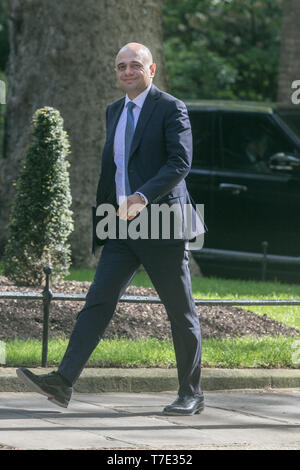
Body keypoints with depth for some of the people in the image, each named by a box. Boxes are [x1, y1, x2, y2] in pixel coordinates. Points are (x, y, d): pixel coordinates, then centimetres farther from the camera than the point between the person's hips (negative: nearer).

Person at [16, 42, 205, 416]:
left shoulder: (171, 108, -7)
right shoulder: (114, 111, 16)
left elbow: (180, 161, -18)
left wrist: (143, 196, -30)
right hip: (122, 227, 6)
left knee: (180, 312, 3)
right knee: (98, 300, -5)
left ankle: (190, 395, 13)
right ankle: (63, 382, -14)